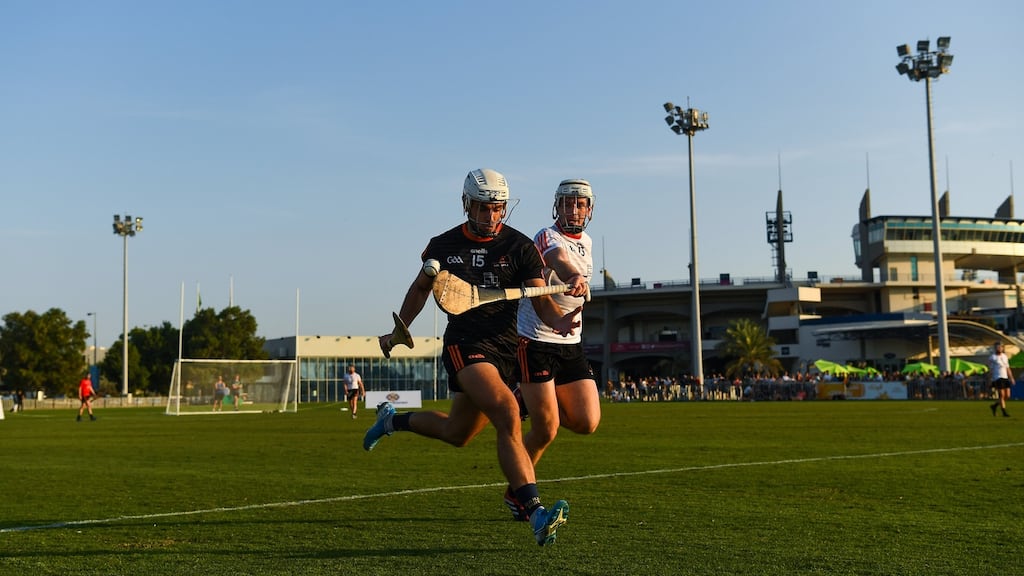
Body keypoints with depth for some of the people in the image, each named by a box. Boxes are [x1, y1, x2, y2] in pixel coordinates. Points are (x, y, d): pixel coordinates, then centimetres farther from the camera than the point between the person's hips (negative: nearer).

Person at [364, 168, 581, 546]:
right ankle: (536, 514, -29)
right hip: (463, 344, -3)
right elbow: (421, 288, 20)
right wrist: (398, 331, 23)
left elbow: (541, 300, -6)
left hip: (505, 348, 3)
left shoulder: (520, 246, 0)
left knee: (457, 434, 15)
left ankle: (393, 420, 44)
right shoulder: (444, 245, 3)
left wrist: (557, 321, -28)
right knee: (508, 415, -26)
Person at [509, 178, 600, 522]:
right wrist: (574, 278, -57)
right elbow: (559, 259, -38)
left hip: (571, 345, 7)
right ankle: (515, 494, 15)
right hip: (535, 342, -7)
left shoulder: (587, 242, 13)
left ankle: (535, 402, 24)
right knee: (546, 430, -7)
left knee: (587, 423, -4)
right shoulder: (547, 237, -13)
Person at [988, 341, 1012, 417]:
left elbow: (1008, 369, 17)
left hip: (1005, 378, 6)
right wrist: (990, 381, -6)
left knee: (1007, 396, 2)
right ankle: (1004, 412, -2)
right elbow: (990, 370, -3)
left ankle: (994, 406, 21)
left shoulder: (1005, 356, 15)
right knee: (1002, 395, -8)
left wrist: (1011, 378, 11)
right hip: (997, 378, -6)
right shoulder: (992, 358, -3)